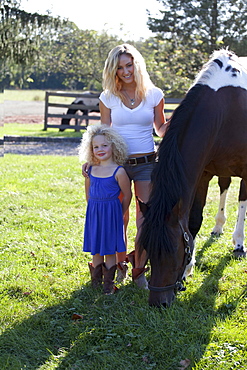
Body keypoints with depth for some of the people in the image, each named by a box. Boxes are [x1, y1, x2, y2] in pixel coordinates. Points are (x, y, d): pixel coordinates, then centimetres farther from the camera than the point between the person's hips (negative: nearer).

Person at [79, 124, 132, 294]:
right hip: (93, 214, 4)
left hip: (112, 214, -4)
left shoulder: (119, 172, -11)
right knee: (96, 249, 12)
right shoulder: (91, 170, 3)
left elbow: (127, 195, -4)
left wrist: (119, 214, 2)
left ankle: (109, 282, 15)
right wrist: (94, 208, 12)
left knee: (110, 249, 4)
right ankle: (96, 280, 24)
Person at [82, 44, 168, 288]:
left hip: (146, 164, 0)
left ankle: (139, 270, 15)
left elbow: (161, 129, 10)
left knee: (145, 220, -1)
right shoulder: (108, 98, 2)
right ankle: (120, 266, 26)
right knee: (119, 218, 7)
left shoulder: (154, 94, 1)